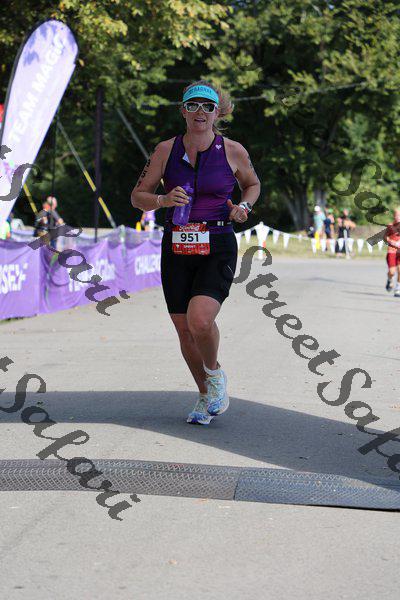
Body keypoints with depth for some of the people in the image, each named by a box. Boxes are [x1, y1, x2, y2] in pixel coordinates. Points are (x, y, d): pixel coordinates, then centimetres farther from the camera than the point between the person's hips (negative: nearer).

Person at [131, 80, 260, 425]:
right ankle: (206, 395, 30)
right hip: (176, 250, 3)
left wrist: (244, 207, -2)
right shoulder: (167, 150, 2)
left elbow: (252, 184, 18)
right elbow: (138, 196, 7)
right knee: (184, 330, 7)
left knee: (200, 320, -24)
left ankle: (215, 372, 8)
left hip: (218, 250, -3)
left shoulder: (233, 151, -1)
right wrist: (163, 200, -14)